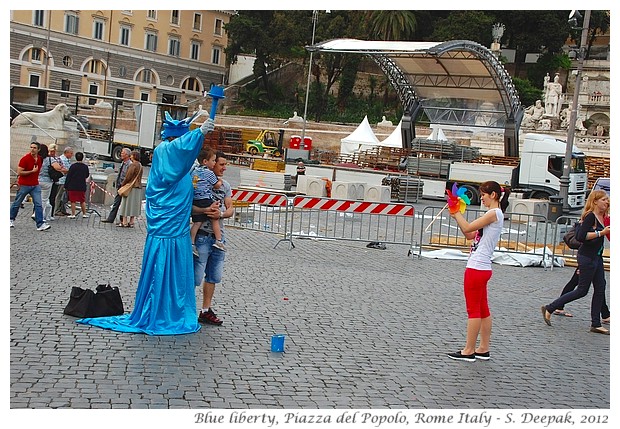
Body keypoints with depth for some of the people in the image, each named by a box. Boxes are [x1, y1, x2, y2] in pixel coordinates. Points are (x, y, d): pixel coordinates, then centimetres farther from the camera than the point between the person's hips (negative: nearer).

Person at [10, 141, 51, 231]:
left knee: (38, 204, -8)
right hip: (24, 185, -4)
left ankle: (40, 224, -11)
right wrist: (32, 171, -19)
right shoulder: (25, 158, -14)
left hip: (35, 185, 4)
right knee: (17, 204, 11)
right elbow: (19, 173, -16)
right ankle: (11, 219, 32)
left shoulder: (40, 159, 3)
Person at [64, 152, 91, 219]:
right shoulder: (85, 166, -1)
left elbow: (68, 176, -8)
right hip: (82, 187, 3)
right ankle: (84, 214, 18)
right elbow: (87, 176, 14)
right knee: (82, 201, 14)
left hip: (72, 187, -3)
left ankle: (73, 214, 2)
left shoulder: (73, 166, -9)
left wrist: (66, 186, -2)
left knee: (73, 201, 2)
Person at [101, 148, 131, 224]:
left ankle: (123, 220, 9)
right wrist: (117, 183, 15)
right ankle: (110, 219, 16)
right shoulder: (122, 163, 12)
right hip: (119, 186, 9)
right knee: (116, 203, 11)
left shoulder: (129, 165, -16)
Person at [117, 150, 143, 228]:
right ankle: (131, 222, 11)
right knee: (134, 205, 9)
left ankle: (124, 222, -1)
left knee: (127, 204, -2)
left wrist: (122, 184, -3)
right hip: (138, 187, 8)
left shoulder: (133, 165, -15)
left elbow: (128, 177, -15)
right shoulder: (140, 166, 12)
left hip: (131, 187, -8)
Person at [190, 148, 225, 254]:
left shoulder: (194, 171, 14)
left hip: (195, 201, 6)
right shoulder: (209, 173, -6)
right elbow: (217, 185, 1)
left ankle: (191, 243, -1)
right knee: (214, 220, 4)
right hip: (206, 200, -6)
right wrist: (220, 181, 21)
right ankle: (218, 240, 3)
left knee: (197, 222, 5)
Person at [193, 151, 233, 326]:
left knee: (213, 276, 13)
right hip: (202, 235, -7)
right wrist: (206, 210, -30)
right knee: (196, 276, -6)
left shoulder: (225, 185, 11)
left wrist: (221, 214, -15)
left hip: (219, 236, 7)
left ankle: (206, 311, 23)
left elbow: (230, 209, 6)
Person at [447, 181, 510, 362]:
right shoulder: (493, 215, 17)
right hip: (482, 268, 10)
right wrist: (457, 216, 8)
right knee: (483, 309, 12)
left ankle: (469, 350, 2)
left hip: (477, 268, -10)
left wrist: (456, 213, -5)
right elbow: (470, 235, 16)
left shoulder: (494, 213, -14)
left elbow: (468, 228, -17)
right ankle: (483, 349, 18)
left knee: (473, 309, -4)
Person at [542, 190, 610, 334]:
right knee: (582, 290, -2)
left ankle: (596, 325, 12)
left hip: (597, 257, 9)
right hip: (587, 257, -9)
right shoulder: (590, 216, -17)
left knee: (600, 289, 7)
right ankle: (549, 309, 7)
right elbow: (581, 236, -25)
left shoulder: (601, 217, 11)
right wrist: (601, 233, -25)